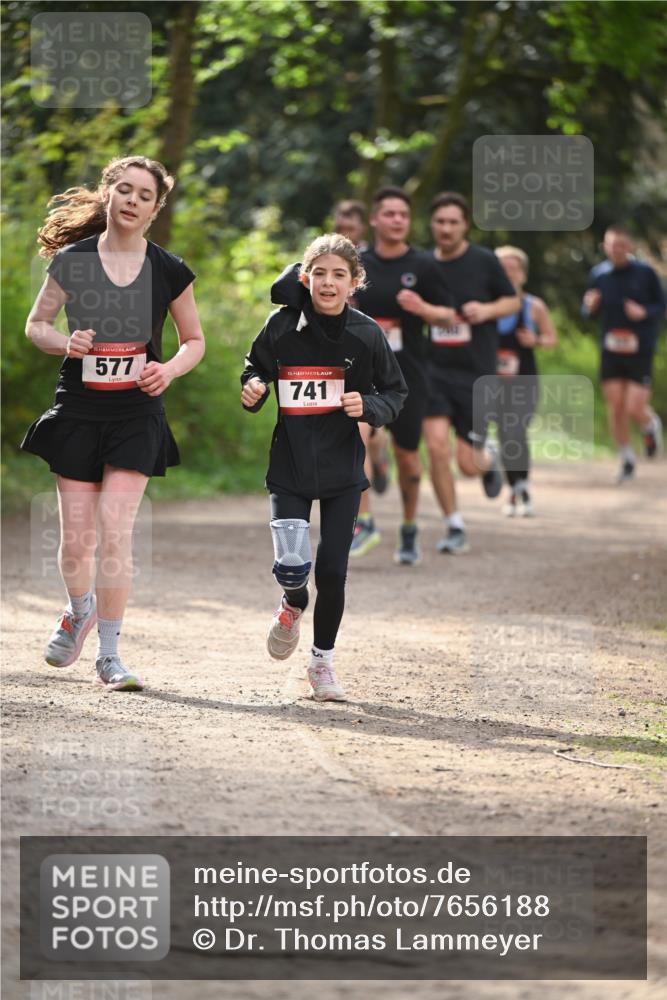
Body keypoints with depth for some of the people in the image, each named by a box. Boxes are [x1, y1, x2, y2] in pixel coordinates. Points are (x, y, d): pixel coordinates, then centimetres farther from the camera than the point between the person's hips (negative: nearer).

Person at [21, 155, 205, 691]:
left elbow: (195, 340, 11)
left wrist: (170, 368, -9)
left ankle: (109, 654, -4)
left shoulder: (169, 271, 0)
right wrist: (66, 343, -12)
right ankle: (80, 611, 35)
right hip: (77, 411, 1)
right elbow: (36, 325, 9)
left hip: (136, 416, -1)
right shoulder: (72, 260, -2)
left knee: (116, 532, -11)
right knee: (77, 539, 2)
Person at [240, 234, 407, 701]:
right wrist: (252, 390, -12)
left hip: (343, 469, 0)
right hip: (290, 465, 0)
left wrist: (368, 407, -16)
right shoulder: (282, 326, -6)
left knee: (332, 571, 0)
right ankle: (293, 606, 25)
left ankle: (323, 661, 22)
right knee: (292, 565, -13)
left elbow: (396, 393, 4)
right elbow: (255, 368, 10)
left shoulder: (366, 334, -6)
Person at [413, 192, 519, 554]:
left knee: (468, 464, -1)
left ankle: (489, 459, 38)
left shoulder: (485, 261, -3)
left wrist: (487, 310, -13)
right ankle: (455, 528, 1)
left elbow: (514, 301, 7)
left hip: (476, 372, -2)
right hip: (434, 370, 2)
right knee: (436, 447, -14)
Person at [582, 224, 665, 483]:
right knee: (615, 408, 1)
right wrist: (589, 306, -12)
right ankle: (627, 459, 20)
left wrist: (645, 313, -21)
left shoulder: (645, 273, -6)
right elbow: (589, 310, 12)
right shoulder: (599, 274, 3)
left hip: (640, 351, -3)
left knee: (635, 408, -9)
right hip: (610, 351, 3)